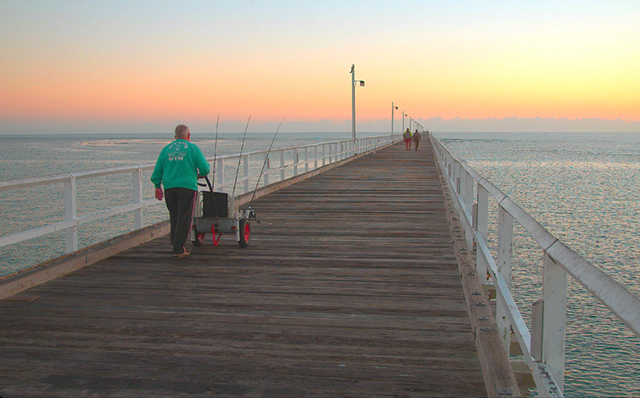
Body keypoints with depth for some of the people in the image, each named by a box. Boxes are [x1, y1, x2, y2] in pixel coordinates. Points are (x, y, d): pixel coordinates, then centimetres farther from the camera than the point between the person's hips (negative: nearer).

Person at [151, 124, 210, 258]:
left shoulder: (166, 149, 12)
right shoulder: (193, 148, 1)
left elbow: (157, 170, 11)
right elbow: (205, 168, -2)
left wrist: (157, 186, 19)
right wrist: (201, 174, 19)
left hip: (169, 187, 4)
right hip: (187, 187, -4)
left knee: (174, 218, 14)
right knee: (184, 219, -2)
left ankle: (176, 246, 17)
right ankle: (178, 249, -4)